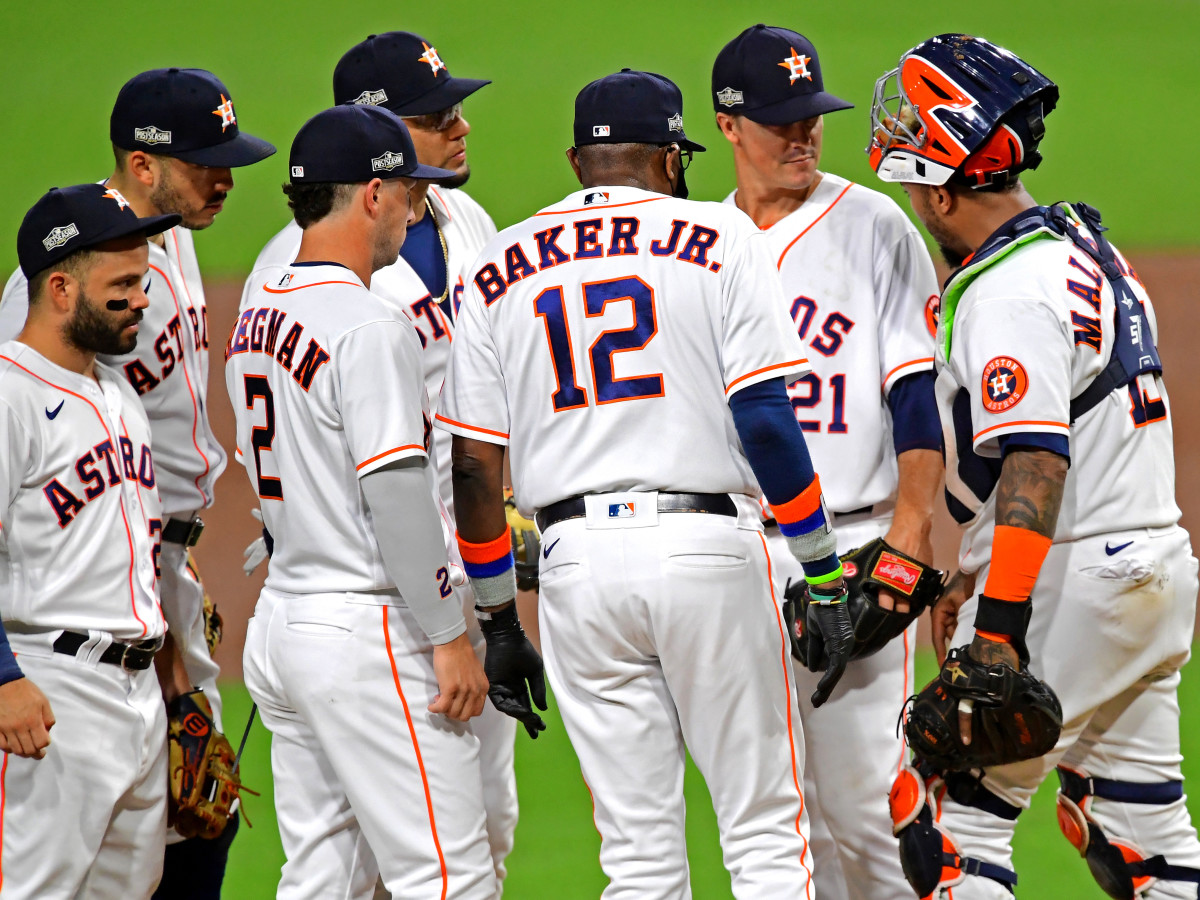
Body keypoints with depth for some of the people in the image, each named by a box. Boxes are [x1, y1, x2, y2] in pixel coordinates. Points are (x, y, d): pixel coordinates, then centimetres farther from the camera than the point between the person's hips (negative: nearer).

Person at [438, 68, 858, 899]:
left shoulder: (498, 270, 11)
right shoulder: (720, 238, 2)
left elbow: (475, 465, 9)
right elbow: (763, 419, -7)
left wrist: (497, 618, 17)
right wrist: (825, 575, -2)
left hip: (575, 558, 3)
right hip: (708, 548, -3)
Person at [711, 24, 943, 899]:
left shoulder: (873, 229, -2)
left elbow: (920, 394, -7)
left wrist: (911, 523, -17)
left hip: (855, 548, -5)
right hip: (737, 556, 5)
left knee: (863, 795, -10)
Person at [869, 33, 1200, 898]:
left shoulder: (1007, 292, -16)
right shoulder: (1085, 246, 14)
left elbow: (1036, 467, -25)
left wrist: (1000, 627, -29)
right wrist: (977, 578, 25)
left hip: (1071, 591, -10)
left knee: (958, 820, -4)